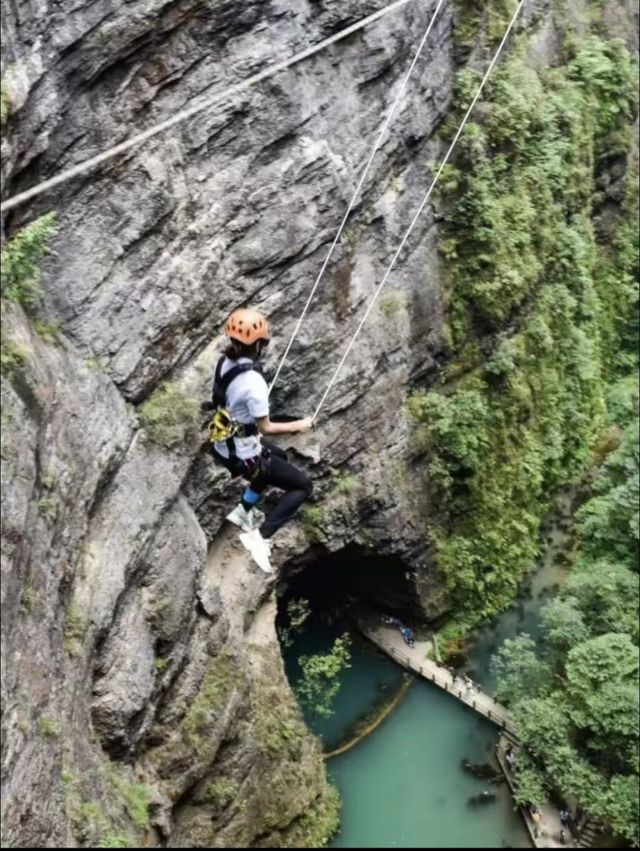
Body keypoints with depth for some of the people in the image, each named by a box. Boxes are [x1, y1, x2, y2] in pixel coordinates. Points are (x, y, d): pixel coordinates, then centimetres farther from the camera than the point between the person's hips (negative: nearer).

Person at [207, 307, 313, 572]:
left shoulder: (225, 361, -5)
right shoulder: (253, 381, -30)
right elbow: (265, 427, -21)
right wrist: (298, 425, -6)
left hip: (223, 445, 9)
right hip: (243, 455, -8)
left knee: (278, 456, 35)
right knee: (303, 485, 6)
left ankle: (243, 511, 36)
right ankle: (260, 537, -1)